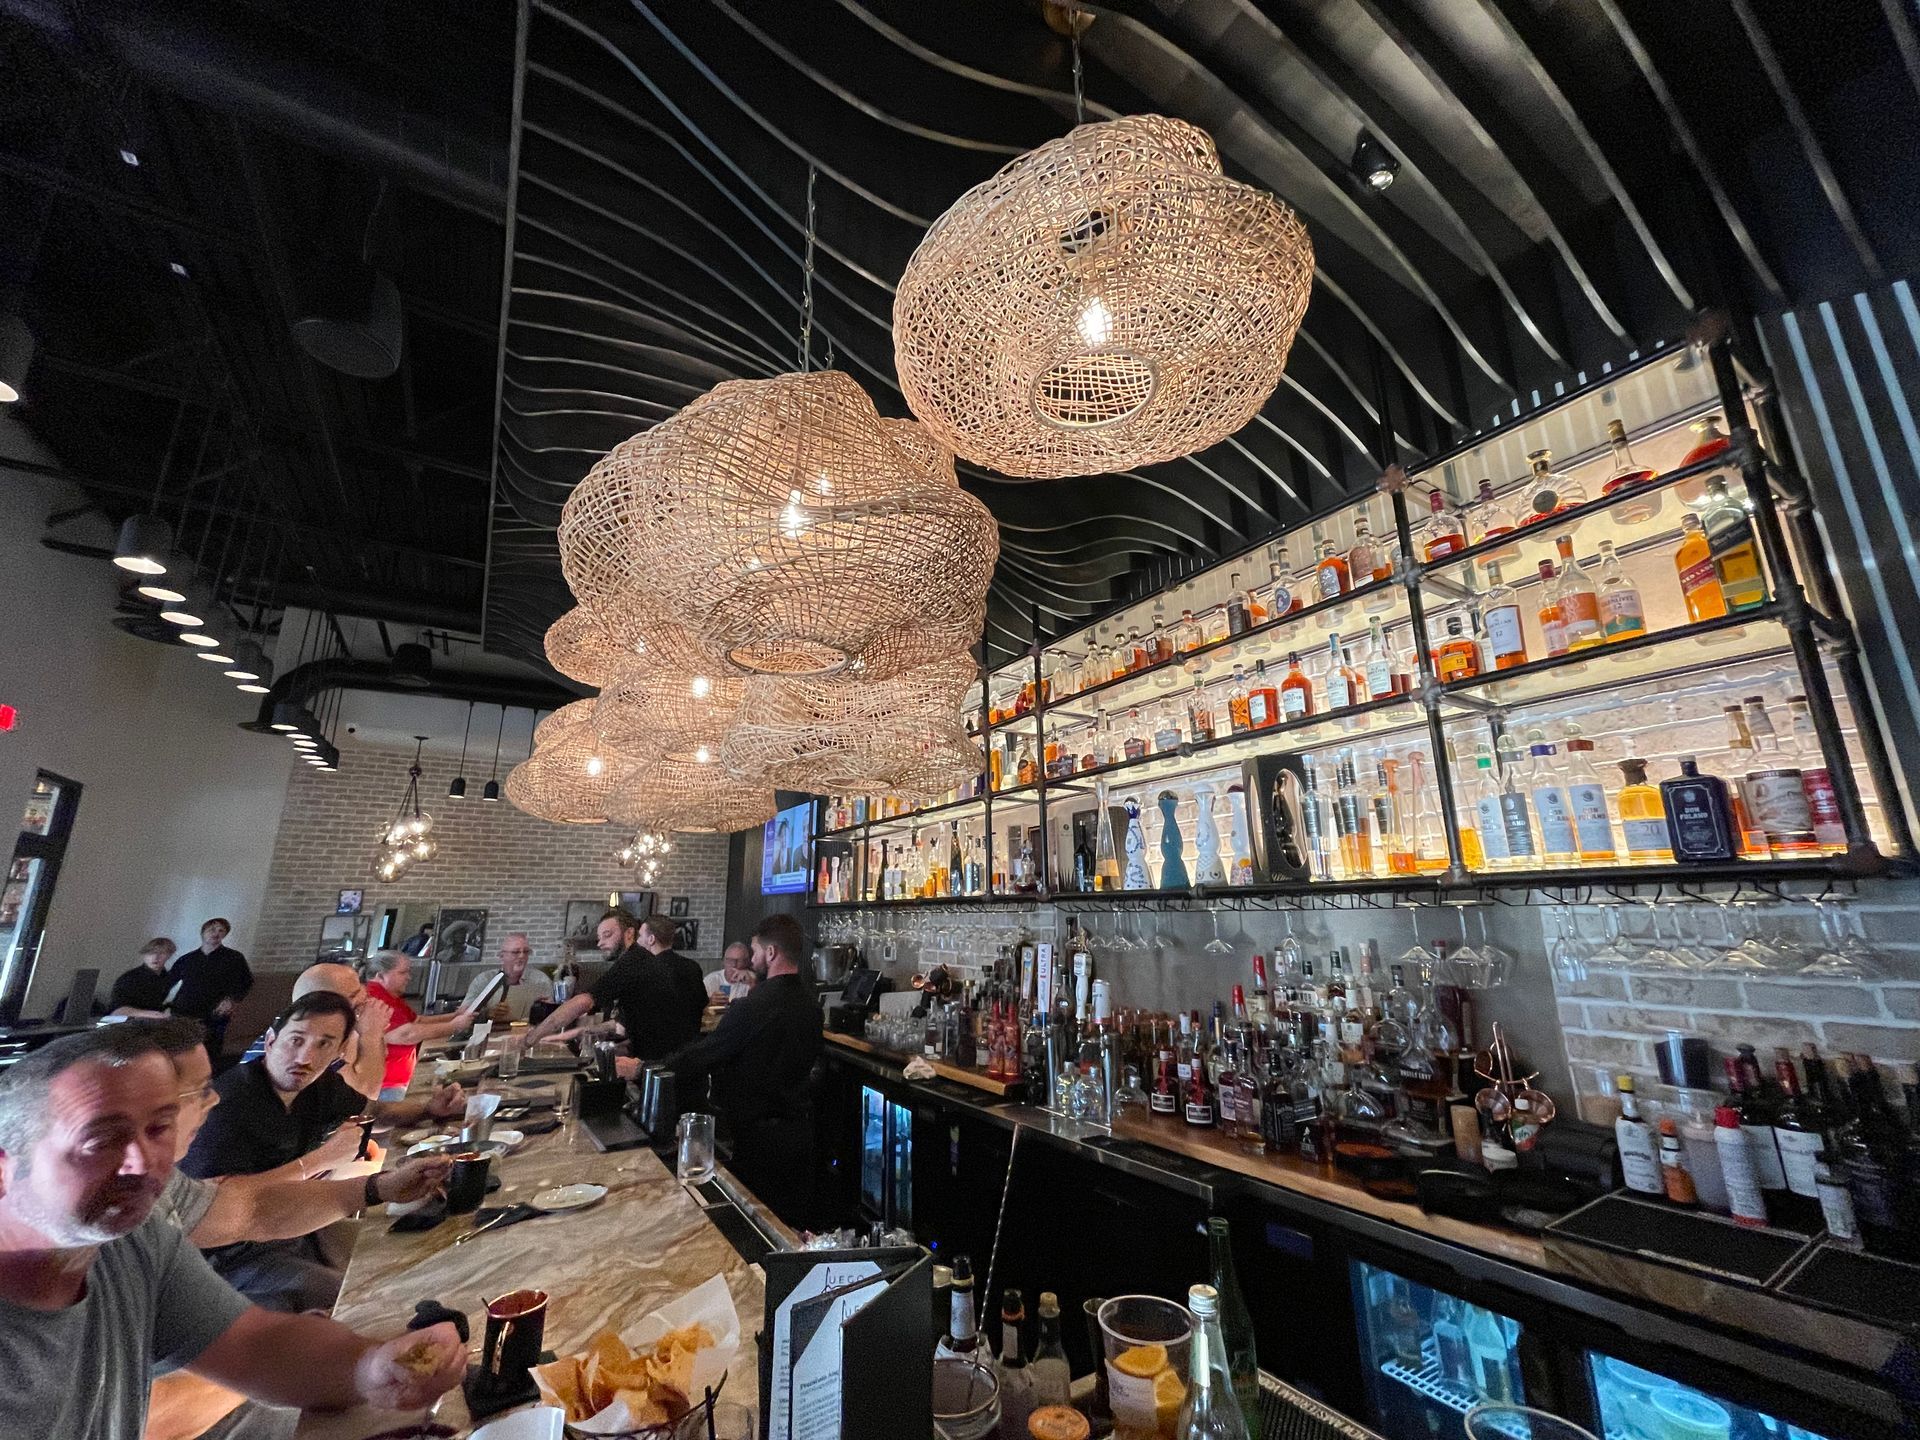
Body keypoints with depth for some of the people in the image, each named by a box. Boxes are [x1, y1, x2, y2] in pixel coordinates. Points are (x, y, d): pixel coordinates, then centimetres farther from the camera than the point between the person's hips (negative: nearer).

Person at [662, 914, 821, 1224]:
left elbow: (704, 1055, -16)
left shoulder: (753, 1006, -23)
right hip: (801, 1126, 7)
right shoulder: (810, 1002, 2)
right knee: (794, 1217, 19)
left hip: (762, 1133, -7)